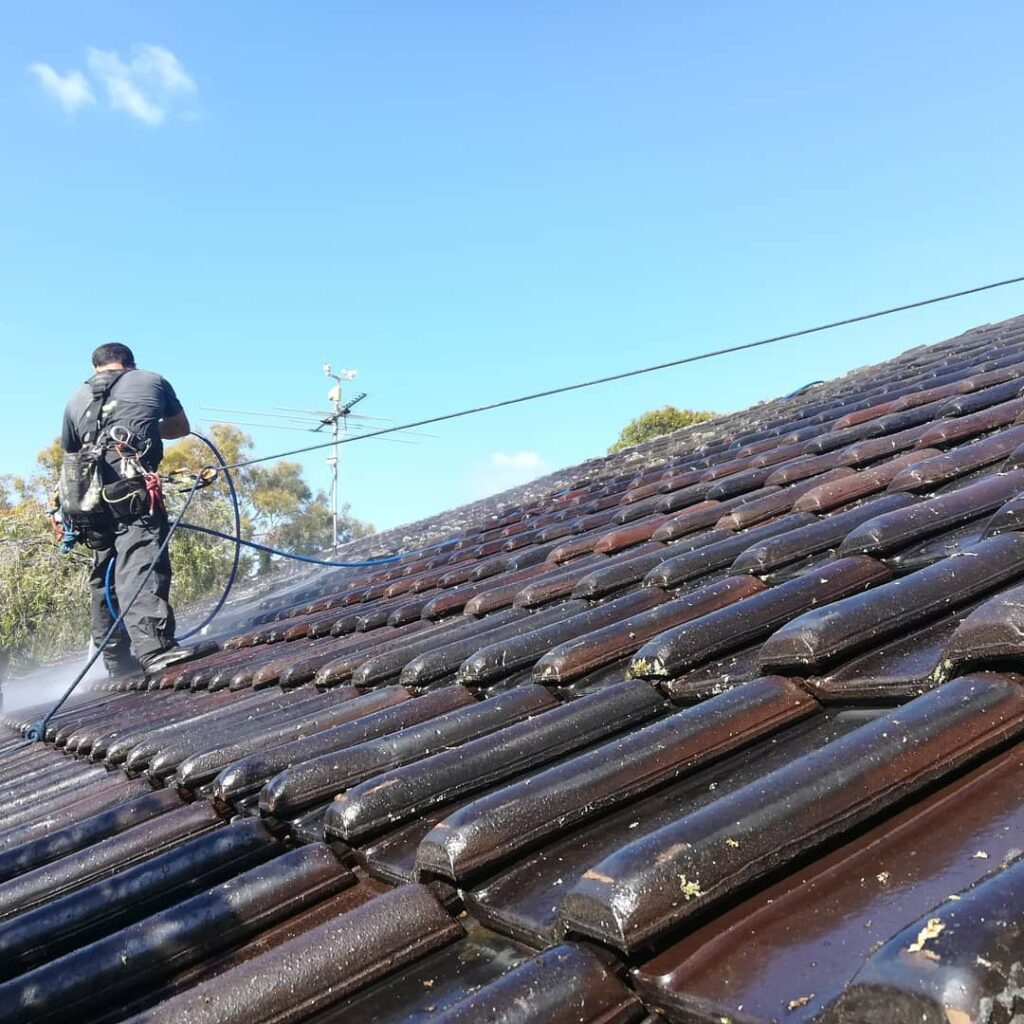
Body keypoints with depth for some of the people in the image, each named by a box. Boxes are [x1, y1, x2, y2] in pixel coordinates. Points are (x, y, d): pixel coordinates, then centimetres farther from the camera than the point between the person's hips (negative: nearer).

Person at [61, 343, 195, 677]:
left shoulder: (76, 399, 28)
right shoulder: (152, 380, 20)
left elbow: (69, 453, 32)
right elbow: (182, 427, 31)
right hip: (132, 483, -4)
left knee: (103, 574, 16)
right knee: (140, 563, -20)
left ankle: (116, 660, 20)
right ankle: (154, 646, -38)